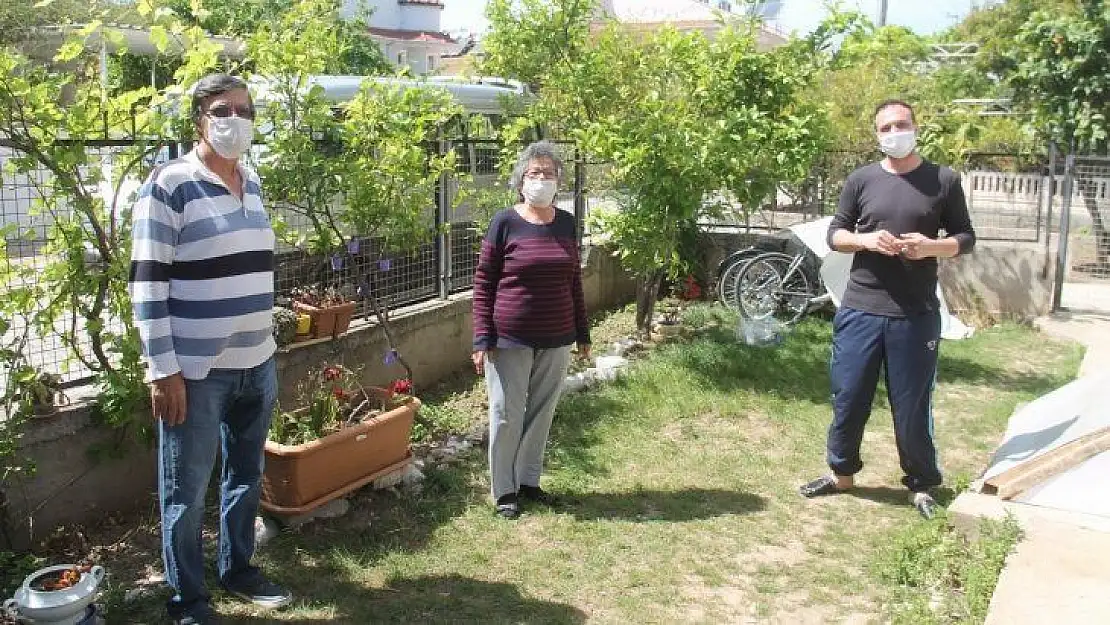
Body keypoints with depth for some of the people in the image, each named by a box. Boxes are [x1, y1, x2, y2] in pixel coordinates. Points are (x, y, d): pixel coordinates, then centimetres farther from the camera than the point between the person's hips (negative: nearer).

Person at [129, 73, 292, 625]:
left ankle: (237, 568, 37)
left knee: (246, 475, 19)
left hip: (255, 364, 7)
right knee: (187, 490, 7)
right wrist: (162, 369, -17)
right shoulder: (169, 184, -12)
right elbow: (147, 283, -13)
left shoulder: (252, 182, 9)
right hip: (197, 371, -6)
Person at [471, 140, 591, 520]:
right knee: (507, 416, 6)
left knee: (541, 414, 14)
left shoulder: (566, 224, 5)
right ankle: (503, 489, 21)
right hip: (511, 341, -4)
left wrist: (583, 334, 12)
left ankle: (529, 480, 31)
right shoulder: (505, 223, -8)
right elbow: (483, 283, -7)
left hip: (556, 341, 4)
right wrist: (483, 339, -12)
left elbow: (574, 281, 12)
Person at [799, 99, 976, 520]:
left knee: (912, 405, 6)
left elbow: (966, 239, 7)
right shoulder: (861, 180, 5)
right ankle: (841, 472, 27)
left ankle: (921, 484, 24)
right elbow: (834, 234, 8)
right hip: (859, 310, 1)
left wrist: (931, 246, -14)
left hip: (916, 316, -1)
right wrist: (865, 239, -12)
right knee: (848, 398, 8)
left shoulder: (944, 181, 2)